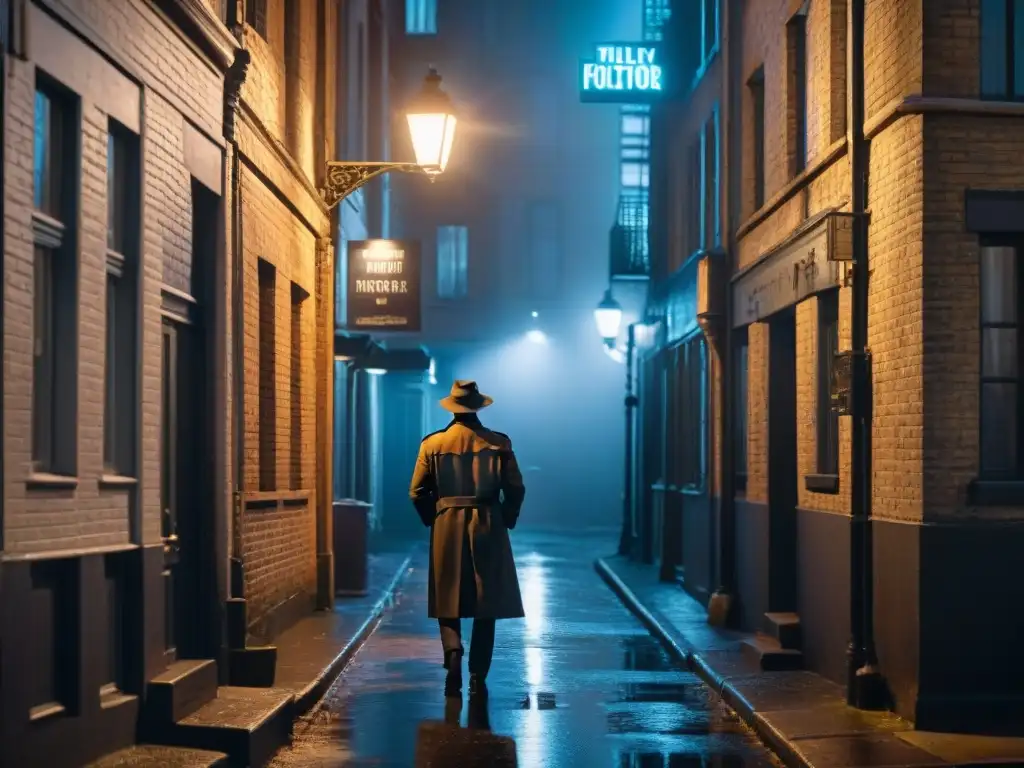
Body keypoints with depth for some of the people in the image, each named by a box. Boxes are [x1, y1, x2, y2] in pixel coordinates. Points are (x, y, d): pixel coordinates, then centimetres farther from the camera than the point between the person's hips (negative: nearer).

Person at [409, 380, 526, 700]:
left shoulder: (433, 443, 0)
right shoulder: (499, 443, -2)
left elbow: (417, 492, 0)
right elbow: (515, 489, -3)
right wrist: (506, 521, 11)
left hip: (447, 530, 0)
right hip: (488, 530, 0)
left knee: (448, 601, 11)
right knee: (485, 606, 7)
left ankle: (453, 650, -16)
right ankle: (478, 679, 6)